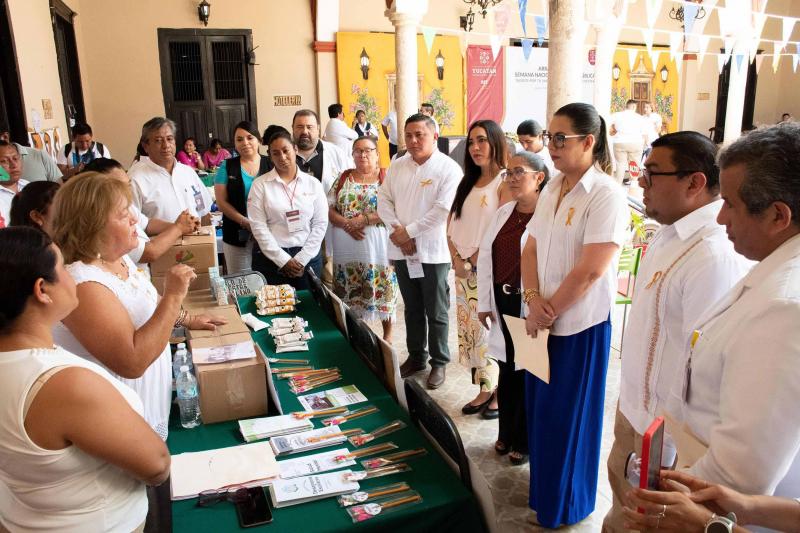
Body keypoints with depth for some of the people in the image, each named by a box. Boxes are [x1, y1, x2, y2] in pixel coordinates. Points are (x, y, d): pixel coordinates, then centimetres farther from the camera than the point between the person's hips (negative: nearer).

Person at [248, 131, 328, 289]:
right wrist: (283, 260, -11)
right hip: (271, 258, -1)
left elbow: (320, 224, 1)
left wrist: (301, 259, -6)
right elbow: (258, 226, -6)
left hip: (308, 257, 2)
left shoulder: (313, 183, 4)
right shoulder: (260, 184, -1)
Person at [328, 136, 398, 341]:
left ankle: (387, 335, 20)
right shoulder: (344, 178, 10)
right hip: (347, 249, 3)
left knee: (382, 292, 4)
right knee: (349, 293, 9)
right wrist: (346, 224, -12)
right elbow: (329, 208, 6)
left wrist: (365, 219, -19)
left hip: (378, 247, -3)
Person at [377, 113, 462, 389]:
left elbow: (443, 210, -18)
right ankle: (416, 357, 33)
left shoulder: (448, 168, -9)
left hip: (433, 252, -5)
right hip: (402, 251, 5)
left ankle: (439, 362, 23)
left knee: (436, 313, 7)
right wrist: (396, 230, -9)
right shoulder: (397, 165, 8)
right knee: (412, 309, 18)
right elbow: (384, 199, 7)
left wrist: (409, 231, -15)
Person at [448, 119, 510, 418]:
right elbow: (451, 223, 10)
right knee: (471, 330, 11)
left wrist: (473, 260, -11)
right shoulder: (468, 182, 14)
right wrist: (456, 259, -4)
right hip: (464, 270, 7)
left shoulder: (505, 182, -9)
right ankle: (484, 390, 24)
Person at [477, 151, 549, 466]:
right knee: (506, 371, 18)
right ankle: (506, 435, 36)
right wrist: (484, 303, 7)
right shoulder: (503, 213, 9)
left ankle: (524, 442, 28)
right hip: (502, 302, 7)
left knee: (528, 374, 8)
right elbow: (486, 257, 10)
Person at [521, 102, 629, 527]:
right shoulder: (552, 188, 7)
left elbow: (589, 271, -21)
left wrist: (547, 314, -13)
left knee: (568, 417, 9)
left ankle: (565, 506, 32)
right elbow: (531, 248, 8)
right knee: (540, 409, 18)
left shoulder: (606, 194, -16)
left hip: (580, 325, -7)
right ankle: (544, 489, 40)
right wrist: (533, 299, -8)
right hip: (543, 323, 7)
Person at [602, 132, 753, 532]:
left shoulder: (714, 256, -28)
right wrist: (629, 397, 15)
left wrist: (668, 446, -20)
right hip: (635, 405, 8)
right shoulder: (669, 232, 1)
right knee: (621, 484, 28)